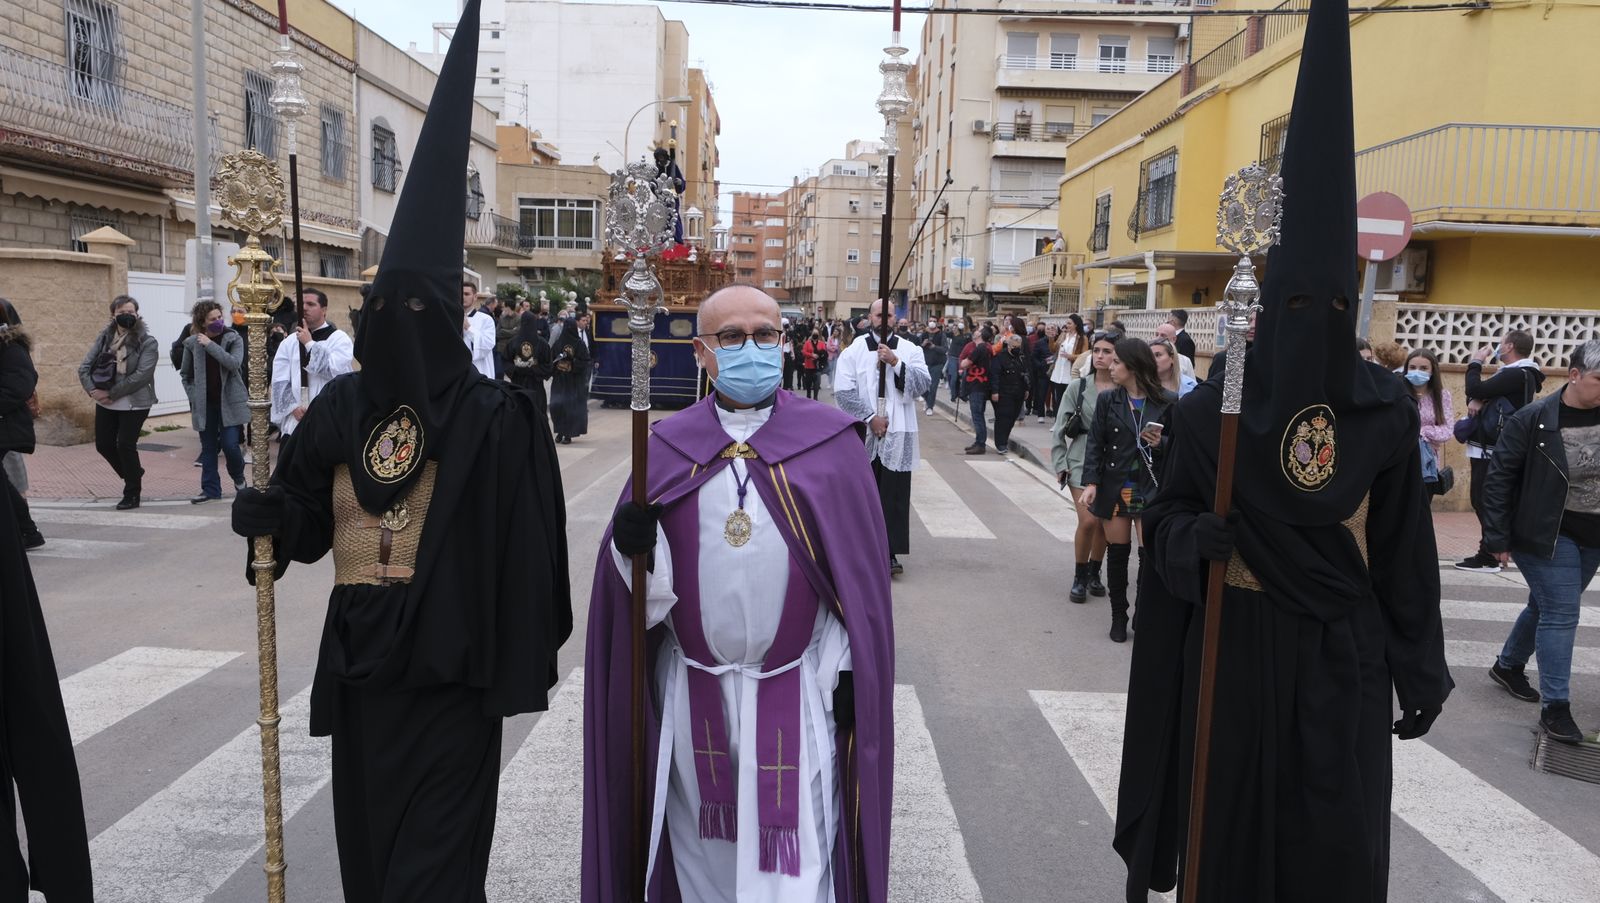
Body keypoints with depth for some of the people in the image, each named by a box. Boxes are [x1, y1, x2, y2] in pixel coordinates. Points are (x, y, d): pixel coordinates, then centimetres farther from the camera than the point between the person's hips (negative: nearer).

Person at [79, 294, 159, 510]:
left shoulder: (147, 342, -10)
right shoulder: (104, 337, 4)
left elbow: (141, 376, -19)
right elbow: (85, 366, 1)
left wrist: (112, 393, -20)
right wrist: (93, 390, -16)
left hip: (134, 403, -5)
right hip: (105, 403, 5)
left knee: (125, 444, -5)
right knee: (103, 444, 10)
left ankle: (132, 494, 11)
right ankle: (134, 474, 36)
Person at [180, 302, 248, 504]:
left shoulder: (234, 339, -3)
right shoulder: (192, 343, 2)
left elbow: (234, 363, -21)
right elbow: (185, 374, 13)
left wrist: (210, 344, -21)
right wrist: (193, 395, 5)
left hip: (229, 401, -2)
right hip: (204, 404, 2)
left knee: (230, 445, -8)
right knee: (208, 447, 7)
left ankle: (238, 477, 21)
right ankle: (210, 489, 16)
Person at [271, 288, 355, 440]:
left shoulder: (339, 338, 1)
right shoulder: (289, 343, 13)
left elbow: (336, 371, -16)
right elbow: (279, 381, 5)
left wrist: (309, 344, -9)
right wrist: (294, 406, -11)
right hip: (295, 422, 4)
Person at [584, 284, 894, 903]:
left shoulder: (830, 442, -2)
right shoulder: (666, 446, 3)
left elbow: (859, 567, -2)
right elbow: (642, 576, 2)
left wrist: (847, 672, -5)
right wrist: (633, 545, -20)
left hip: (798, 692, -2)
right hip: (692, 692, 3)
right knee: (703, 850, 18)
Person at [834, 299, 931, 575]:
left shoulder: (909, 350, 5)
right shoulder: (854, 350, 2)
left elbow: (924, 384, -5)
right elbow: (843, 391, -4)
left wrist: (896, 362, -15)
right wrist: (870, 417, -10)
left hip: (897, 433, 0)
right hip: (862, 433, 0)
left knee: (894, 495, -1)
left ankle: (890, 552, 4)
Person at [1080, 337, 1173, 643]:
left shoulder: (1167, 402, -4)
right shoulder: (1108, 400, 2)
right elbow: (1095, 443, 0)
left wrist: (1161, 443, -17)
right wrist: (1091, 482, -9)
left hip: (1150, 489, -2)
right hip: (1114, 488, 2)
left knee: (1150, 555, -4)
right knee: (1117, 553, 10)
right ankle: (1118, 616, 23)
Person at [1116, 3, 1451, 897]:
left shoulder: (1387, 412, -3)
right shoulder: (1213, 408, -7)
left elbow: (1404, 548, 2)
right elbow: (1170, 511, 2)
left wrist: (1421, 669, 3)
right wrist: (1193, 536, -22)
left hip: (1344, 651, 1)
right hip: (1237, 640, -1)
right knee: (1233, 826, 10)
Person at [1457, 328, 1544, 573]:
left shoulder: (1517, 375, -16)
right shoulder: (1516, 374, 19)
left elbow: (1475, 390, -21)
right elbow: (1481, 393, 16)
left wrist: (1475, 364, -4)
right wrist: (1475, 401, -9)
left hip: (1494, 452, -10)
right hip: (1489, 451, 10)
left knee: (1486, 502, -8)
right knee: (1480, 500, 13)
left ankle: (1488, 558, -5)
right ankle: (1487, 553, 19)